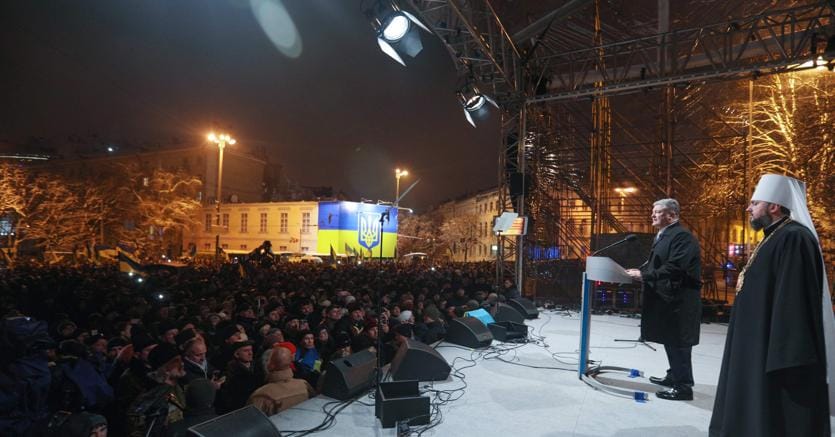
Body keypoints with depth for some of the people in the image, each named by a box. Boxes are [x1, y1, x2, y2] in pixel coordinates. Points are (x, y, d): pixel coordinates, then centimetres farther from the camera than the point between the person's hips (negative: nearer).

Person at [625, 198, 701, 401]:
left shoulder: (682, 236, -17)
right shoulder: (663, 236, 14)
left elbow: (674, 268, -25)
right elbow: (656, 264, 17)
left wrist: (643, 275, -21)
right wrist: (639, 271, 1)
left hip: (678, 300, -10)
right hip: (666, 298, 10)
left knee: (678, 343, -2)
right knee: (670, 341, 19)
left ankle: (683, 386, 8)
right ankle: (674, 377, 33)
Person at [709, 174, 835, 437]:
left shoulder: (793, 238, -18)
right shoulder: (775, 238, 14)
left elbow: (794, 300, -24)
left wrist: (785, 357, -26)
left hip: (776, 349, -10)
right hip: (763, 344, 10)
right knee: (759, 413, 18)